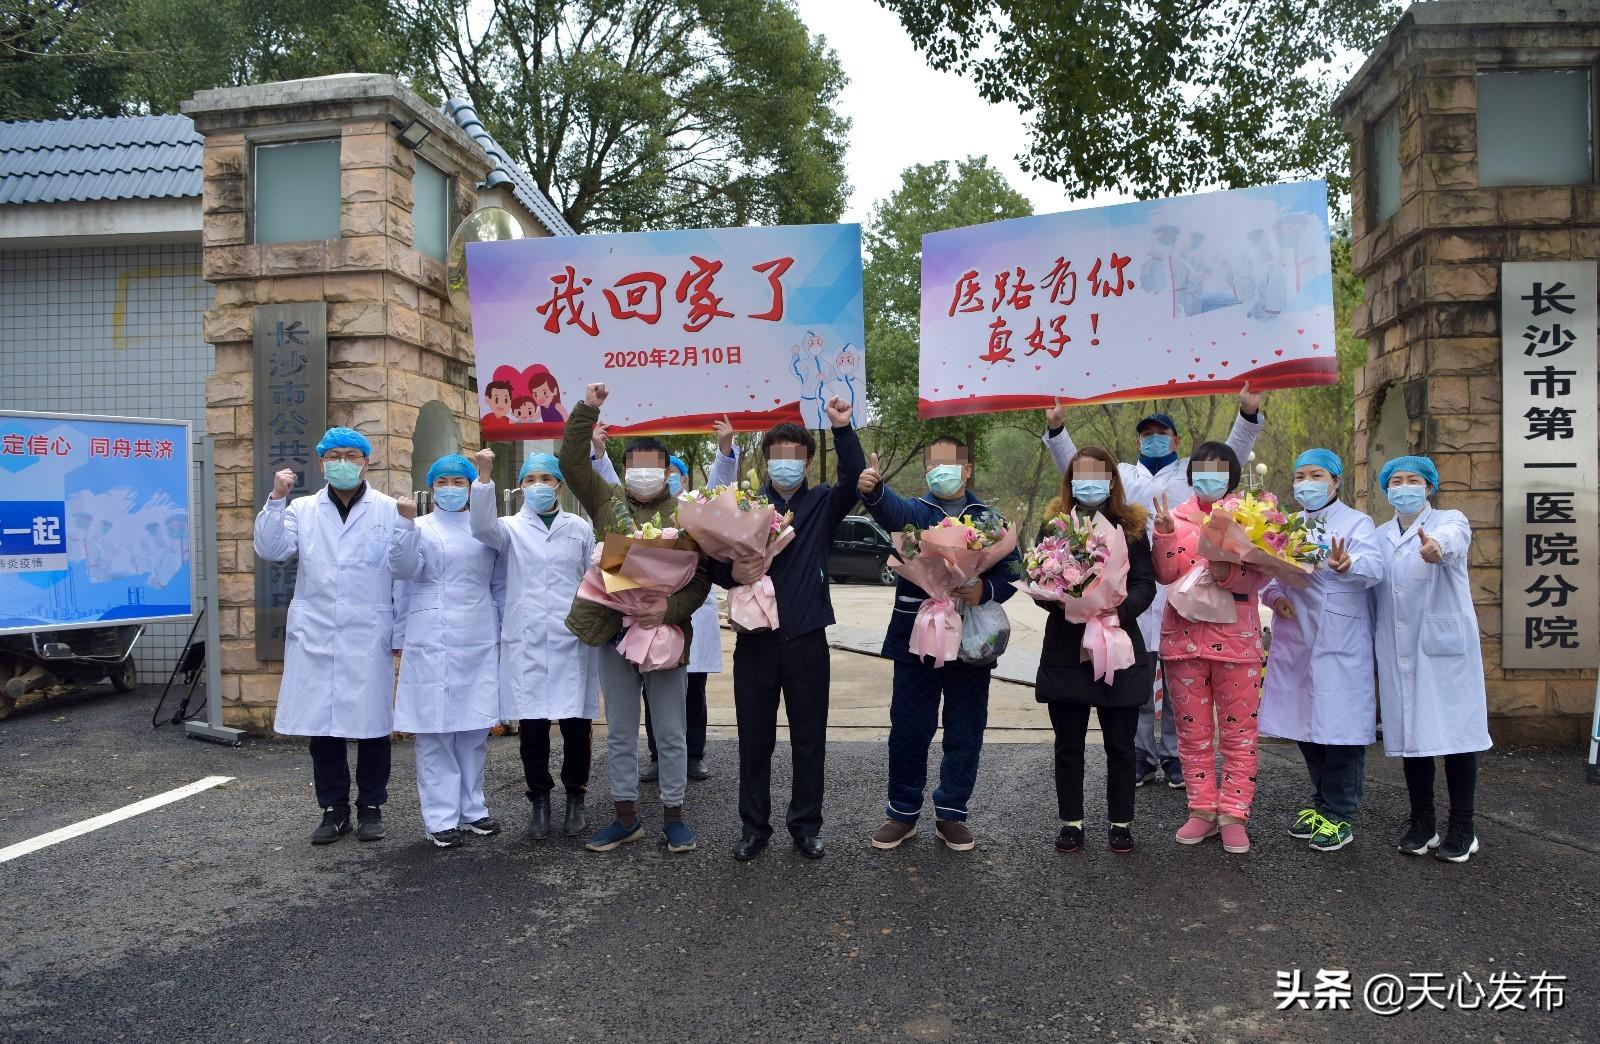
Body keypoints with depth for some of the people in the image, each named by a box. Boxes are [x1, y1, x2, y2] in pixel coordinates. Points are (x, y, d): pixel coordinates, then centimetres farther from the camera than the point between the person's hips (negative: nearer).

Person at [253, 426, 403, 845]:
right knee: (321, 724, 7)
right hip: (315, 637, 2)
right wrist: (276, 499, -13)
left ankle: (370, 807, 19)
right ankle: (334, 809, 20)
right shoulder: (303, 509, 9)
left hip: (370, 638, -2)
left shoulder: (390, 511, 2)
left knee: (371, 724, 4)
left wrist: (402, 633, -1)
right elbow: (270, 549, -3)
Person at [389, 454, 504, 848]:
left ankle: (472, 808, 18)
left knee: (474, 729, 8)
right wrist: (406, 523, -22)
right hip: (433, 644, -3)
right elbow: (403, 568, -11)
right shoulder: (420, 528, 5)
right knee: (435, 731, -2)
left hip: (480, 644, 3)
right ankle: (441, 817, 3)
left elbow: (500, 586, 17)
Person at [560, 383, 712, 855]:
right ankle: (626, 817, 23)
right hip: (613, 633, 3)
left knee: (671, 734, 7)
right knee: (620, 734, 11)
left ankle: (673, 815, 19)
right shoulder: (607, 502, 6)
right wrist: (586, 410, -12)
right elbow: (571, 463, -4)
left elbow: (702, 577, -4)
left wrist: (671, 609, -20)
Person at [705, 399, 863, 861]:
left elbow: (854, 480, -14)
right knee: (754, 739, 8)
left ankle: (806, 824, 22)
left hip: (806, 639, 0)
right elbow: (714, 561, 3)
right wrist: (732, 572, -19)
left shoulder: (822, 504, 5)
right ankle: (754, 826, 21)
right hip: (755, 639, 0)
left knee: (809, 739, 8)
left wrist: (843, 429, -26)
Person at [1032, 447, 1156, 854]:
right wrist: (1062, 603, -20)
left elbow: (1146, 583, -2)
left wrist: (1119, 610, -20)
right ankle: (1071, 821, 20)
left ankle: (1121, 822, 22)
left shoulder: (1131, 527, 5)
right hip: (1065, 648, 1)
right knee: (1068, 744, 8)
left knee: (1120, 744, 7)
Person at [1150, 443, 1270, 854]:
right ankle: (1202, 810, 19)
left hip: (1235, 637, -2)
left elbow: (1261, 575, -9)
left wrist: (1226, 573, -28)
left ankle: (1233, 814, 12)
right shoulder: (1178, 515, 5)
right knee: (1192, 730, 9)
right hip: (1184, 635, 2)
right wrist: (1165, 532, -19)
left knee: (1238, 731, 4)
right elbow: (1166, 575, -5)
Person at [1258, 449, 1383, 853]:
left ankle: (1338, 816, 7)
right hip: (1295, 642, 5)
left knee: (1340, 724, -3)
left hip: (1340, 645, -5)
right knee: (1305, 723, 11)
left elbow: (1374, 567, -16)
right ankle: (1322, 802, 26)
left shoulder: (1357, 522, 1)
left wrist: (1347, 565, -38)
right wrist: (1272, 595, -8)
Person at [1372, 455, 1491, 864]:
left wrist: (1437, 546, -50)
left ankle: (1461, 829, 10)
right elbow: (1370, 587, 11)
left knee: (1455, 730, -1)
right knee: (1410, 733, 7)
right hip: (1399, 650, 4)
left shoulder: (1450, 521, -2)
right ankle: (1421, 824, 19)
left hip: (1445, 645, -4)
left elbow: (1452, 538, -28)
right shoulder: (1379, 536, 14)